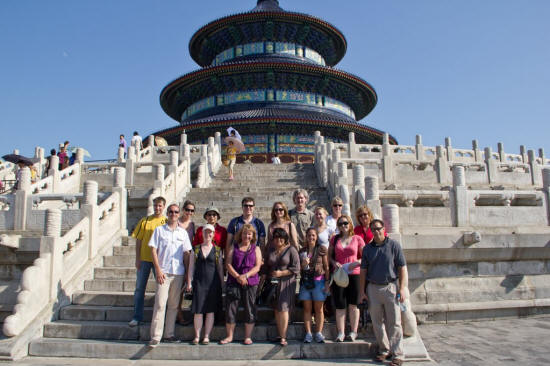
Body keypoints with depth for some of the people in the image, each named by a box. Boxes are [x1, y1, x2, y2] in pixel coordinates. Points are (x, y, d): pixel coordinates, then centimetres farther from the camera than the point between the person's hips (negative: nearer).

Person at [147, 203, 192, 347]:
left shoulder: (183, 232, 11)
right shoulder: (159, 230, 5)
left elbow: (186, 253, 12)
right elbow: (153, 250, 1)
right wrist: (158, 270, -9)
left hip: (178, 273, 3)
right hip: (163, 272, -3)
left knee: (174, 305, 7)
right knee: (160, 304, -8)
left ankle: (169, 334, 17)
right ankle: (155, 336, -3)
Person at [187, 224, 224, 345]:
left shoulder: (217, 250, 6)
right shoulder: (196, 249, 8)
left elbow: (220, 268, 8)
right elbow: (191, 267, 8)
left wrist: (222, 284, 5)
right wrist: (189, 282, 2)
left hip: (213, 283, 0)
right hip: (198, 282, 0)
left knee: (210, 310, 3)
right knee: (198, 310, -1)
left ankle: (207, 336, 11)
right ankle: (197, 336, 10)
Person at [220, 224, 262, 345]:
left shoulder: (256, 249, 10)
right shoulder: (234, 247, 10)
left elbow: (257, 266, 1)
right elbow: (228, 264, 1)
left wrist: (245, 276, -14)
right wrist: (237, 276, -13)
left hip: (250, 283, 0)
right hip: (233, 282, 0)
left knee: (250, 310, 2)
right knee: (230, 308, 1)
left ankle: (248, 337, 14)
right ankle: (229, 336, 15)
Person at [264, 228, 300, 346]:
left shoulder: (291, 250, 0)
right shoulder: (270, 250, 13)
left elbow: (296, 268, -5)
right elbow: (266, 267, 21)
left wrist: (281, 273, -11)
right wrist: (267, 277, 7)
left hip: (286, 283, -4)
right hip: (273, 283, 4)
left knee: (283, 308, -10)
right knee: (276, 310, 5)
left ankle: (283, 337, -7)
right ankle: (279, 335, 12)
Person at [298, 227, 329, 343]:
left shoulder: (322, 249, 1)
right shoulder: (302, 251, 11)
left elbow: (326, 267, 0)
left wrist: (327, 282, -6)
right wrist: (303, 264, -6)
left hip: (318, 280, -3)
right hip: (305, 281, 3)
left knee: (319, 309, 3)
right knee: (307, 309, 4)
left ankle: (319, 333, 10)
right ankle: (308, 334, 9)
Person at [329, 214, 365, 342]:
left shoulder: (357, 239, 3)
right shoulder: (335, 239, 9)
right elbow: (329, 255, 14)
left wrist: (356, 263, -12)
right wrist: (334, 263, -5)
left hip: (354, 274, -1)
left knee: (353, 304, 4)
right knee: (340, 305, 2)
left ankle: (353, 332, 16)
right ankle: (340, 333, 10)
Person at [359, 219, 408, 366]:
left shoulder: (393, 245, -1)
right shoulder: (367, 248, 8)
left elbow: (402, 268, -1)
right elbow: (363, 271, 10)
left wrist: (402, 288, -8)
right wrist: (362, 291, 7)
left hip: (390, 287, -3)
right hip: (373, 288, 3)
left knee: (394, 322, 0)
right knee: (377, 322, 10)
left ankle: (397, 354, 8)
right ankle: (384, 350, 23)